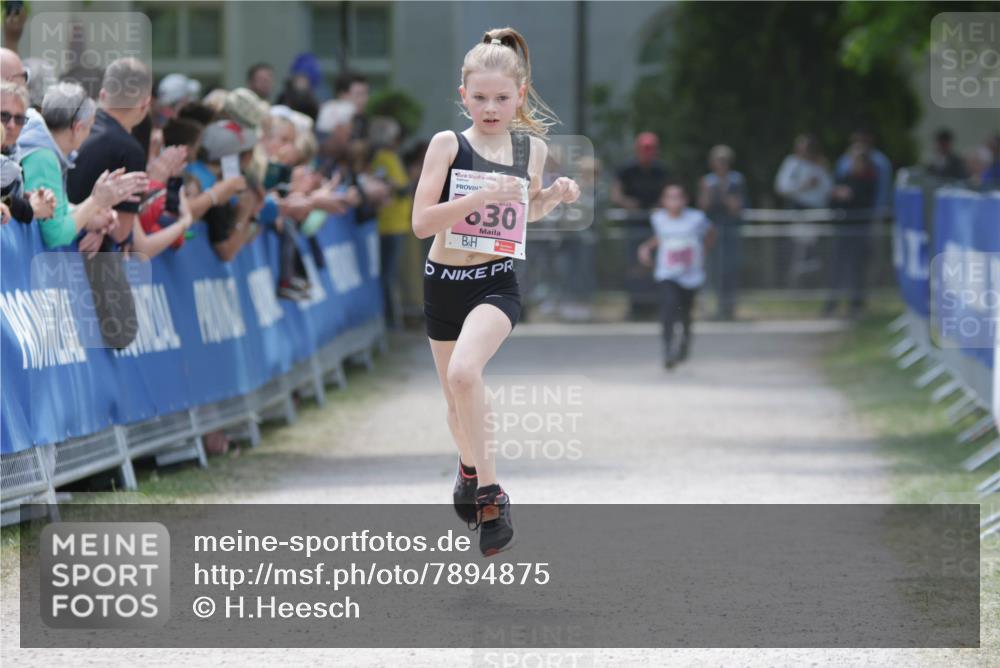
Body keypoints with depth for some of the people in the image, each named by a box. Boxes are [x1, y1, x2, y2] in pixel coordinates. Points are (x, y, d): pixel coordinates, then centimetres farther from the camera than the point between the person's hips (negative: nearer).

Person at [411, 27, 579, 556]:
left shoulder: (532, 147, 0)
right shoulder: (448, 145, -9)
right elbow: (421, 221, -17)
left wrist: (554, 196, -1)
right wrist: (481, 197, -27)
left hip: (497, 284, -1)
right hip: (444, 281, 1)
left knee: (463, 372, -28)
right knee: (457, 398, 16)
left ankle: (487, 491, -17)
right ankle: (470, 467, 48)